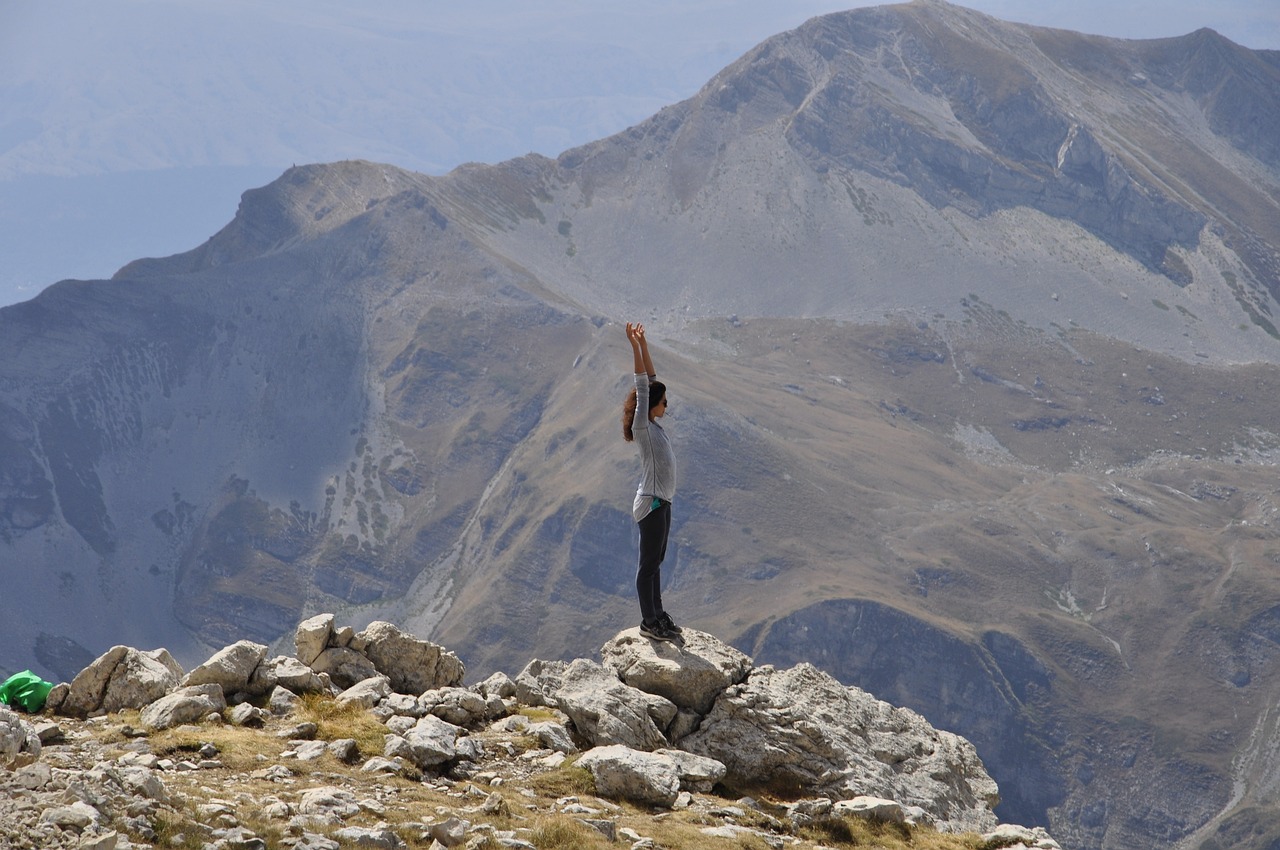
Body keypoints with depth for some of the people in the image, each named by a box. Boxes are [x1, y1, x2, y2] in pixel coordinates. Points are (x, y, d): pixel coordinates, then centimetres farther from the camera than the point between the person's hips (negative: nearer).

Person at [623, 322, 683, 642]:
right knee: (649, 564, -2)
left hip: (661, 502, 9)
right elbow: (642, 386, -22)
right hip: (651, 503, -9)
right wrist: (636, 346, -25)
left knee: (656, 561, 17)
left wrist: (643, 344, 8)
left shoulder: (653, 426, 9)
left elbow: (651, 380, 12)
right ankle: (649, 622, 3)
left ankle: (657, 614, 26)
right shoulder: (642, 427, -14)